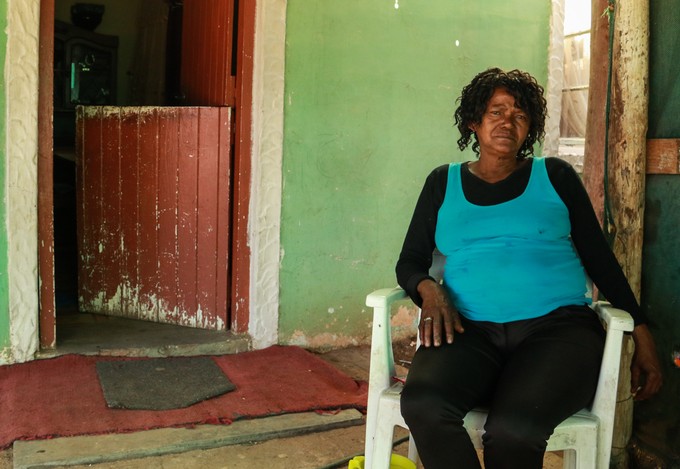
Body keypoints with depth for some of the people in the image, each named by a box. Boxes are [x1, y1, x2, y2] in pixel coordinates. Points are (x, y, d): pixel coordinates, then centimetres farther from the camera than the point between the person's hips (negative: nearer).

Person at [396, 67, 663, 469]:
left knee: (513, 429, -33)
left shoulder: (555, 176, 14)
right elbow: (410, 262, 15)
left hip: (558, 326, -1)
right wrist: (429, 290, -8)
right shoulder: (443, 183, 17)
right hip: (471, 330, 1)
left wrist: (642, 334, 10)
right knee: (423, 406, -32)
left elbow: (599, 257, 15)